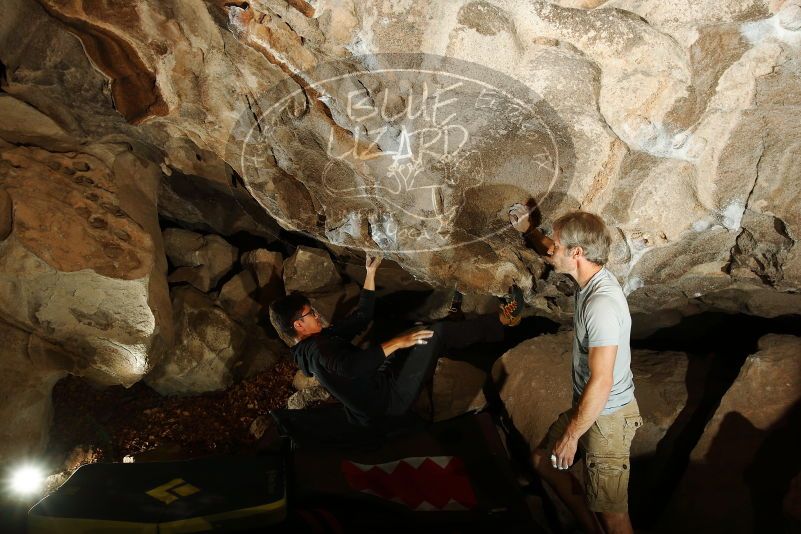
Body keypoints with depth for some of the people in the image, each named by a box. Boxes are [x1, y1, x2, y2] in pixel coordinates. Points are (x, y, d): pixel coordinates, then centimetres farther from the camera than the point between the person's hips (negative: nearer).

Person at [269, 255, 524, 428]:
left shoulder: (321, 339, 12)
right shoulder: (317, 347, -19)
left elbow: (361, 317, 15)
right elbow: (351, 366, -39)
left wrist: (370, 274, 13)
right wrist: (396, 343, -34)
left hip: (380, 386, 10)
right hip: (390, 397, -10)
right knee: (436, 333, -11)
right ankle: (501, 320, 2)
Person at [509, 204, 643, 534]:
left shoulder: (602, 305, -30)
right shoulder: (593, 278, -2)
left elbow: (601, 383, -29)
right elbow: (551, 255, 23)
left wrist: (570, 436, -20)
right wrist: (527, 230, 24)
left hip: (607, 418, -10)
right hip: (588, 406, 10)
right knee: (542, 459, 23)